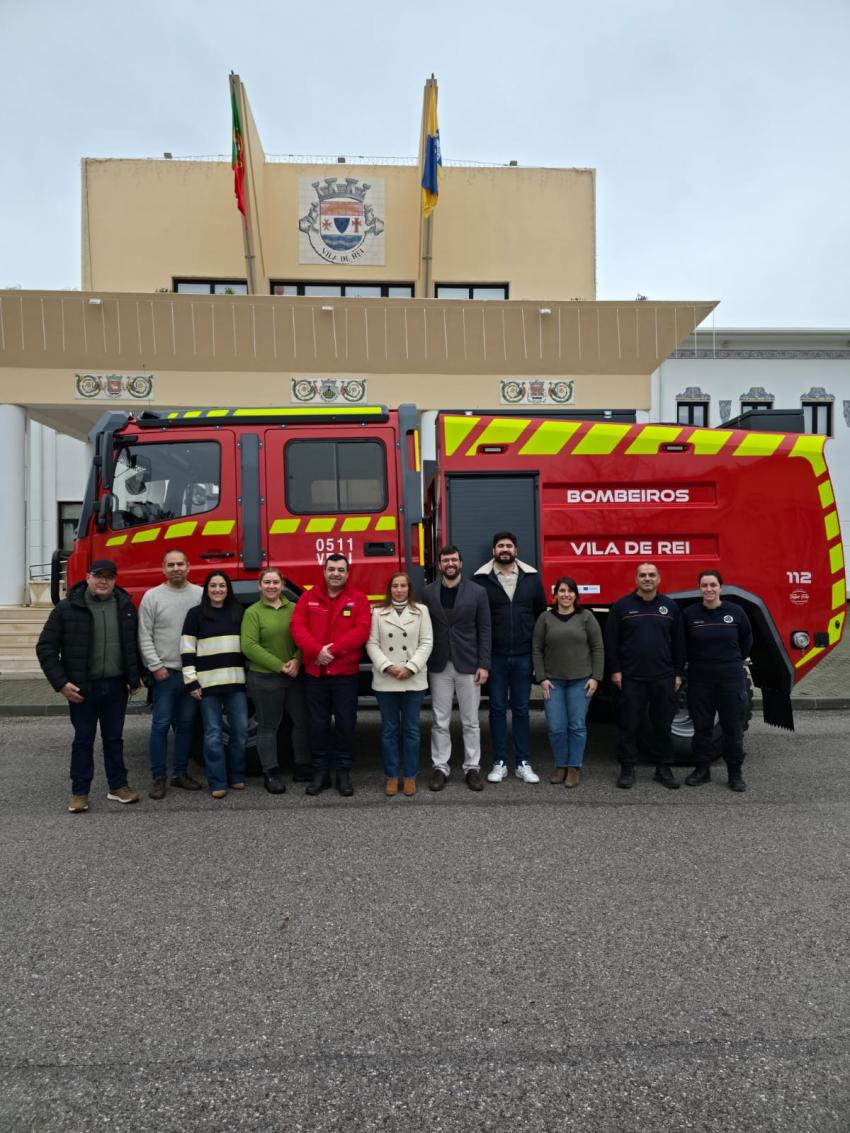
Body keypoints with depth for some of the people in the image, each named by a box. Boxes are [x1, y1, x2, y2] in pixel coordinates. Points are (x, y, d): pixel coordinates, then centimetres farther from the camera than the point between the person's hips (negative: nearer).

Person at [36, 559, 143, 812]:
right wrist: (60, 683, -10)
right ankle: (79, 792, 19)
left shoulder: (126, 606, 3)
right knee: (83, 740, 8)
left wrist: (135, 677, 7)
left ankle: (118, 786, 24)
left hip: (116, 686, 2)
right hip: (82, 687, -2)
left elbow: (135, 644, 12)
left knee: (114, 738, 13)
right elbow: (46, 648, -5)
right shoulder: (67, 608, -6)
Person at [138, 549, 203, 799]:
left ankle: (180, 773, 22)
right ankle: (158, 777, 10)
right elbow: (144, 637, -2)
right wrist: (156, 666, -8)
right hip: (165, 672, -2)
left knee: (186, 725, 11)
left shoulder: (200, 595, 5)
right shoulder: (152, 596, 0)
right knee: (161, 725, 0)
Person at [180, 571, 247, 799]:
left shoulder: (238, 612, 12)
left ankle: (236, 776, 21)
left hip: (236, 681, 3)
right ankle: (217, 782, 9)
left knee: (241, 730, 5)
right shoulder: (196, 614, 2)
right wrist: (191, 681, -8)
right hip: (208, 683, -3)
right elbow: (187, 650, -2)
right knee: (213, 733, 0)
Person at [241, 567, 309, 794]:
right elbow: (249, 646, -12)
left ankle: (302, 767, 23)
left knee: (302, 721, 8)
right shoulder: (252, 612, -4)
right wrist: (280, 666, -15)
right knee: (268, 726, 6)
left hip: (295, 676, 4)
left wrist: (297, 661, -15)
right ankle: (271, 773, 17)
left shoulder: (293, 608, 6)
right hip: (264, 678, -3)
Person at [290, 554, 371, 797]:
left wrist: (333, 649, -20)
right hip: (315, 672, 2)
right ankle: (320, 771, 20)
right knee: (318, 724, 8)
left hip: (346, 673, -1)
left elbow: (361, 630, -11)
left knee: (345, 723, 5)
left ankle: (343, 772, 17)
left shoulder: (358, 599, 0)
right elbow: (297, 627, -5)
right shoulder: (308, 598, 5)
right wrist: (316, 650, -20)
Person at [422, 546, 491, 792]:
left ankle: (472, 768, 18)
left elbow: (484, 630, -1)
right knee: (440, 722, 7)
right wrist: (422, 663, -1)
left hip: (468, 665, -1)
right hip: (439, 666, 1)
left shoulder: (477, 592, -1)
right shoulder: (428, 593, 2)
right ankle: (440, 768, 18)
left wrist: (484, 664, -6)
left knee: (470, 722, 7)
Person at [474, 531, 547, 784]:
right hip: (495, 657, -1)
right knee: (498, 709, 7)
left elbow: (542, 615, 8)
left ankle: (523, 763, 19)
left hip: (523, 657, 2)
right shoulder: (481, 579, -2)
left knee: (521, 709, 9)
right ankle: (499, 763, 17)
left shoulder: (531, 578, 4)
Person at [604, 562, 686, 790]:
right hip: (631, 678, -2)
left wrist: (678, 673, 7)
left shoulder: (670, 606, 8)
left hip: (664, 678, 2)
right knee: (629, 725, 3)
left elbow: (678, 642, 10)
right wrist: (615, 670, -5)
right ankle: (627, 769, 14)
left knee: (663, 725, 9)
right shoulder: (622, 606, 1)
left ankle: (663, 768, 21)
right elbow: (611, 641, 0)